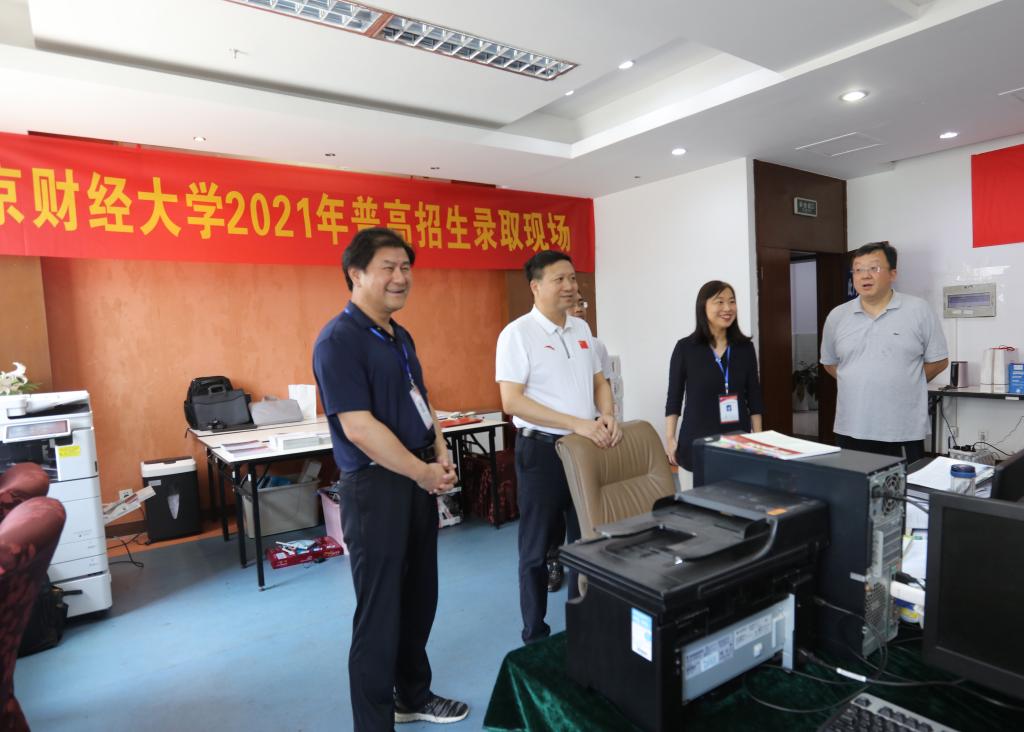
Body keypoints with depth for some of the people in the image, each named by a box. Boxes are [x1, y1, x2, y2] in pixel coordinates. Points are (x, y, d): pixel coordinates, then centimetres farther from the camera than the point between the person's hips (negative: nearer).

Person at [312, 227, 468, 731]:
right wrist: (424, 473, -15)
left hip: (418, 482, 9)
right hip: (375, 487, -9)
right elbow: (359, 428, -22)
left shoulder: (400, 337, 11)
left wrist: (441, 457, 2)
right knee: (380, 611, 4)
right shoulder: (339, 340, -16)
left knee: (419, 599, 20)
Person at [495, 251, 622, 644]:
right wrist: (576, 423, -22)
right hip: (542, 450, -6)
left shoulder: (581, 328, 9)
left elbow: (599, 380, 16)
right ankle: (535, 636, 25)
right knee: (537, 548, 8)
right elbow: (512, 401, -19)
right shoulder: (517, 333, -12)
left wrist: (607, 416, -5)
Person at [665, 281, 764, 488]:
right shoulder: (685, 348, -5)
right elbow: (674, 397, -1)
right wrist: (670, 438, -5)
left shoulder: (745, 347, 4)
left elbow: (754, 396, 9)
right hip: (697, 442, -2)